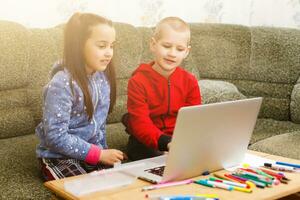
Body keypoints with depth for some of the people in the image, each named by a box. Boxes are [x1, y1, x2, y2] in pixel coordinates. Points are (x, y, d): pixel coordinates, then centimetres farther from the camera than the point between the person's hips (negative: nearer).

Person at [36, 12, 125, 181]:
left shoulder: (103, 76, 0)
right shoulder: (61, 85, -22)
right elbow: (56, 137, -24)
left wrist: (103, 150, 3)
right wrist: (99, 154, -20)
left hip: (95, 152, 6)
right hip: (59, 157, -6)